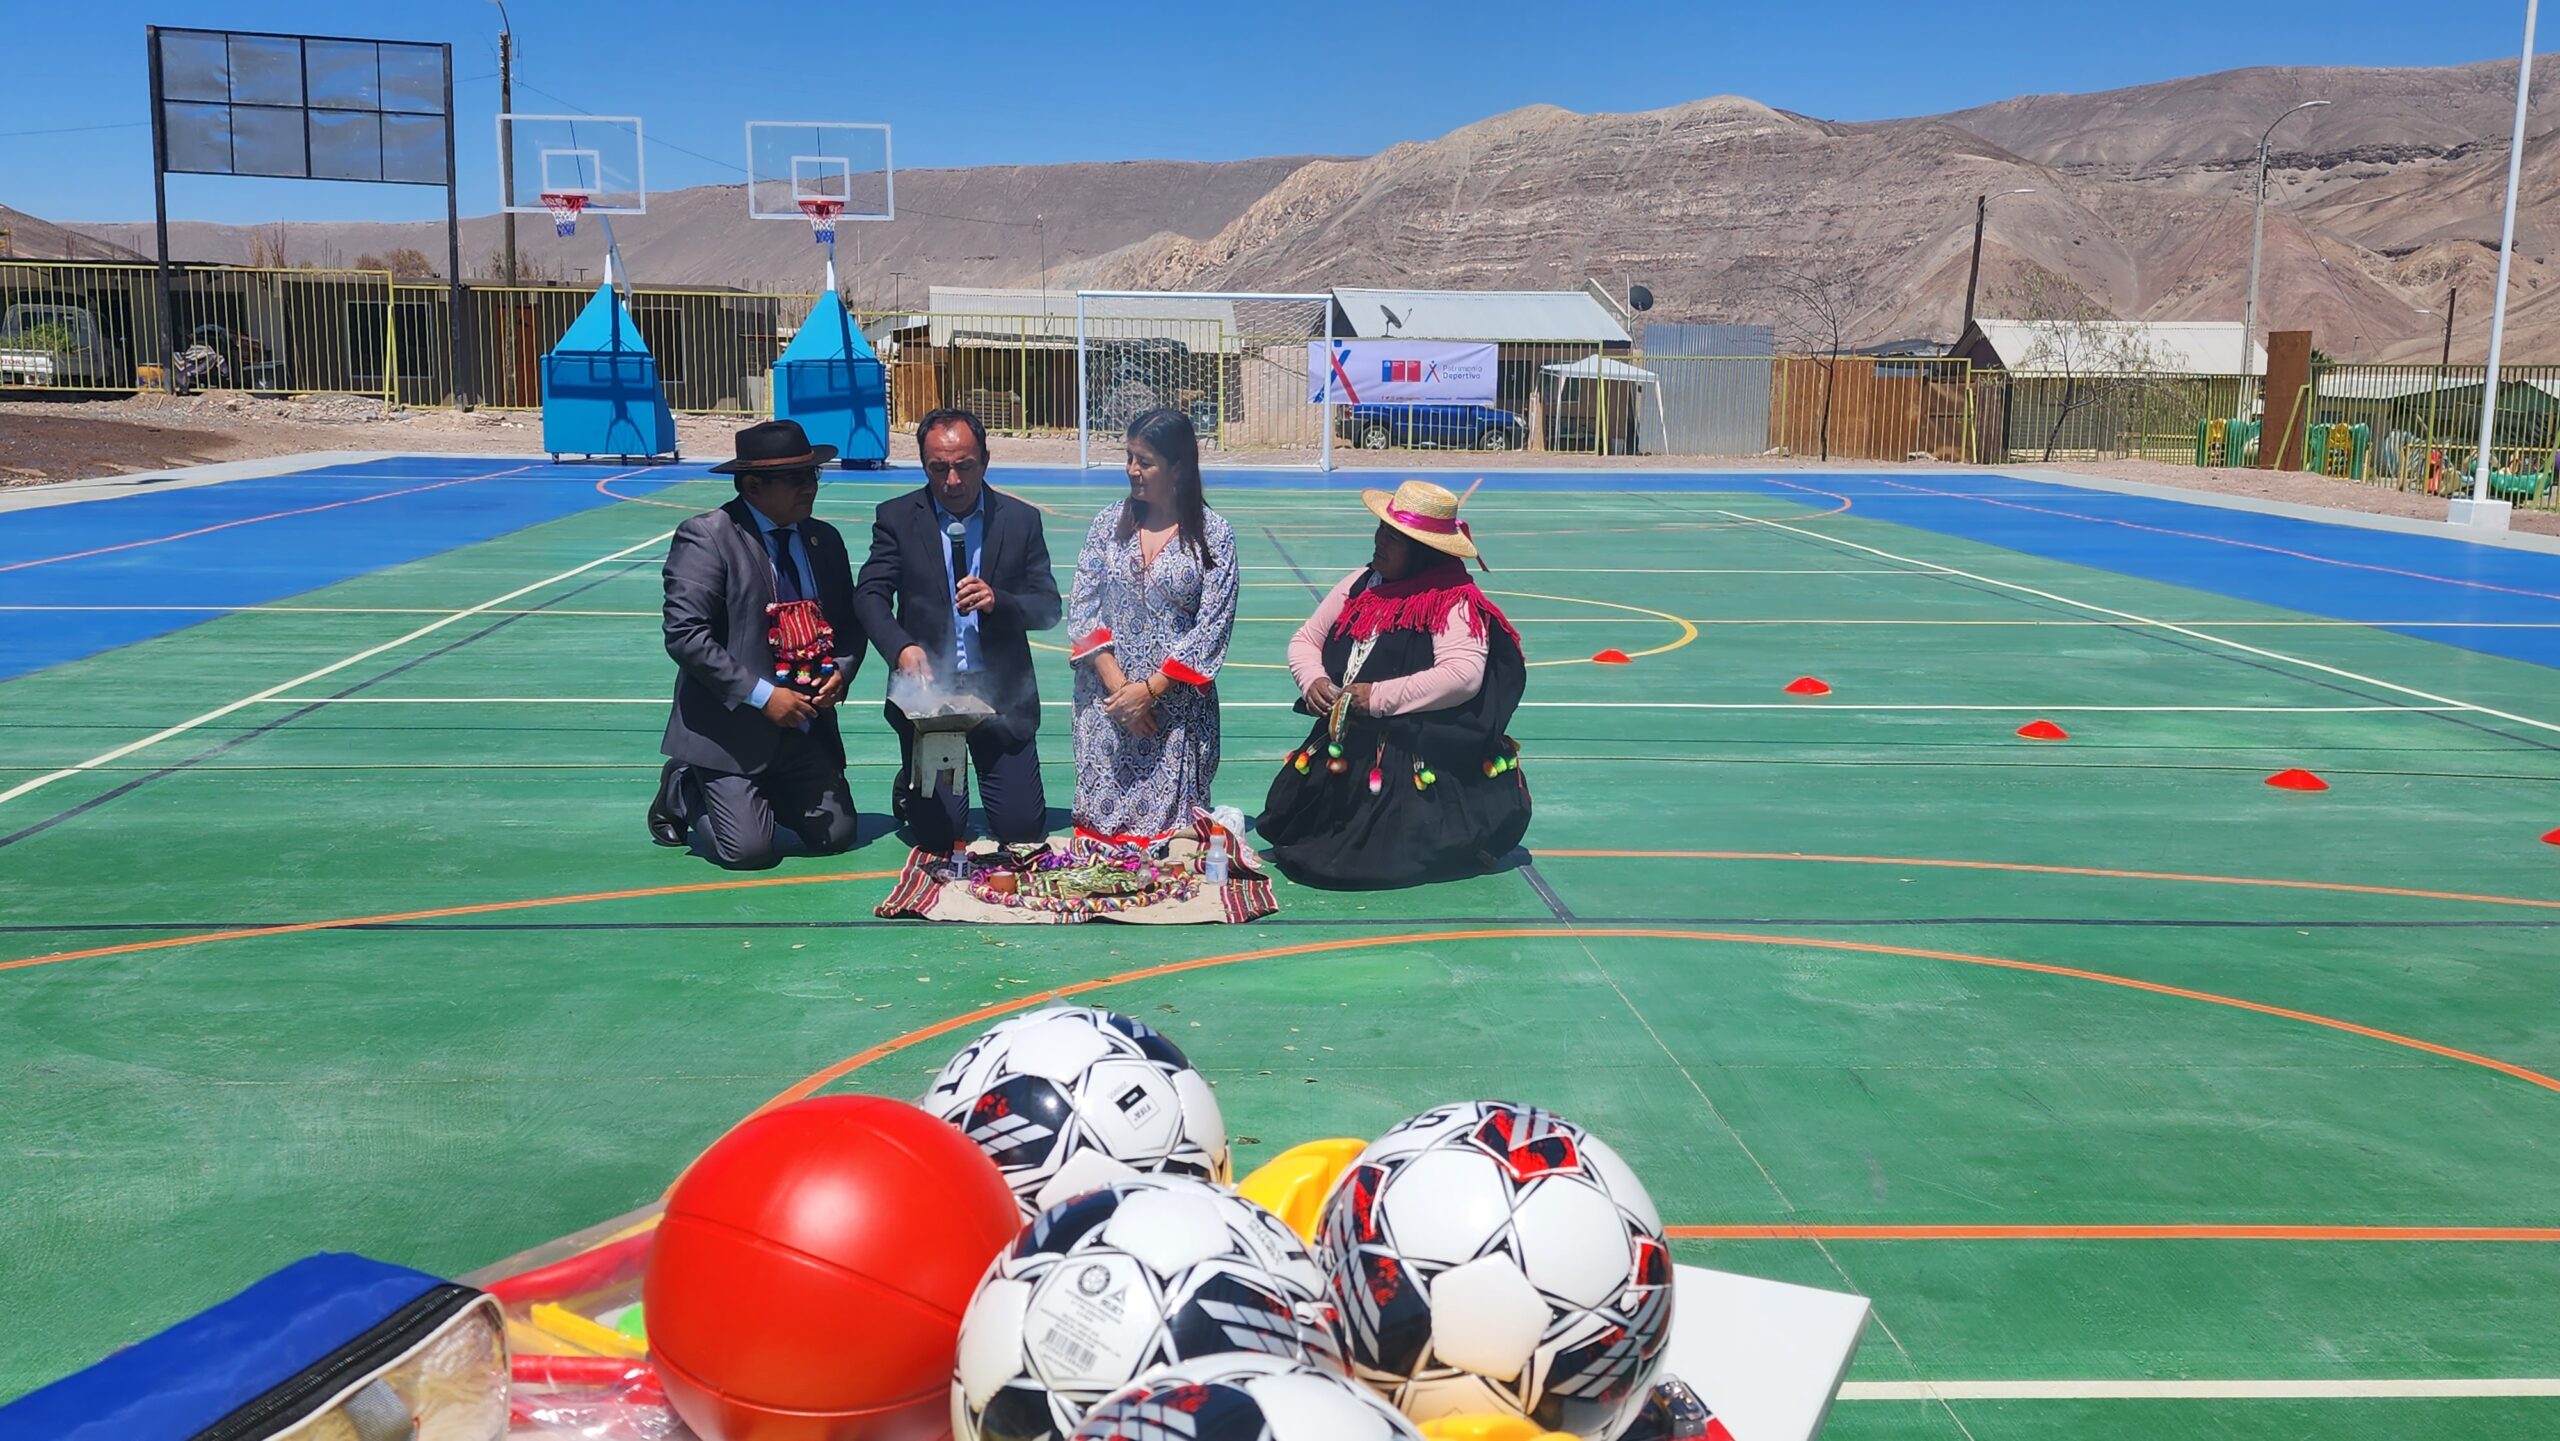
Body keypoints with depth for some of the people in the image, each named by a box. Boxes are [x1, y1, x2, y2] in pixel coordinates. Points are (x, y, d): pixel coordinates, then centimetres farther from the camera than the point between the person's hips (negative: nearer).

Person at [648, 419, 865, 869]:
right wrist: (761, 696, -20)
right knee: (748, 849, -13)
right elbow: (685, 635, -17)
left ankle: (762, 792, 27)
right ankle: (684, 791, 18)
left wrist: (840, 672, -5)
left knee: (836, 834, -1)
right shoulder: (705, 537, -10)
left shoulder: (825, 540, 10)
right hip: (731, 726, -6)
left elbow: (850, 624, 17)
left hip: (808, 726, 6)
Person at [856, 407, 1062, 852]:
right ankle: (910, 786, 30)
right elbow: (869, 596, -7)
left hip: (1002, 694, 1)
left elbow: (1048, 608, 2)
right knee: (938, 833, -5)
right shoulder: (897, 518, 2)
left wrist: (997, 601, -19)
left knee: (1023, 829, -3)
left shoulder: (1021, 519, 4)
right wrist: (902, 647, -26)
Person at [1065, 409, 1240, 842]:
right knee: (1101, 821, 3)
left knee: (1170, 823, -2)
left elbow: (1212, 627, -7)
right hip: (1106, 707, 2)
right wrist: (1117, 684, -10)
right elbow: (1081, 608, 1)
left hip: (1178, 706, -2)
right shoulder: (1109, 523, 6)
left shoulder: (1214, 535, -3)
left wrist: (1150, 689, -13)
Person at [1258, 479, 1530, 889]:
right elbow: (1305, 640, 20)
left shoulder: (1456, 603, -12)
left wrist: (1380, 697, -23)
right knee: (1288, 833, -1)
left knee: (1381, 858, -17)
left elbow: (1463, 675, -27)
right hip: (1341, 754, 7)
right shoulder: (1361, 585, 11)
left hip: (1416, 767, -7)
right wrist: (1313, 680, -3)